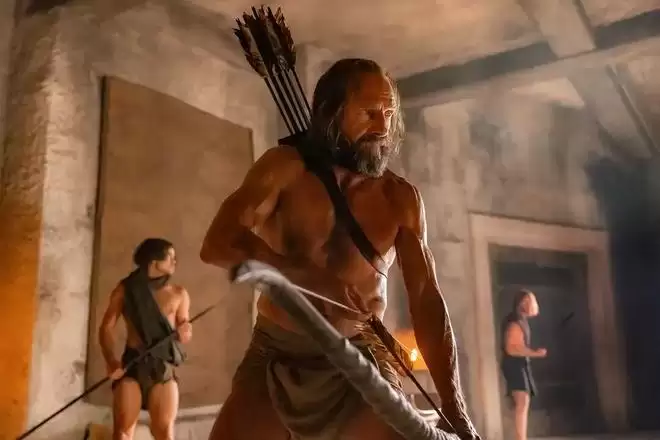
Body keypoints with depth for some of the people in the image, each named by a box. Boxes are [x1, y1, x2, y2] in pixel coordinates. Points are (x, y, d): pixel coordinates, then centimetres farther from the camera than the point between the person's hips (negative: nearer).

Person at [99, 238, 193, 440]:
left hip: (163, 368, 1)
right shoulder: (126, 289, 5)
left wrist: (184, 333, -12)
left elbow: (183, 334, 13)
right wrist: (110, 360, -13)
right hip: (131, 365, 0)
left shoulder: (178, 294, 8)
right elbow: (106, 328, 3)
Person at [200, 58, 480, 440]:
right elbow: (219, 245, -17)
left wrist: (454, 405, -14)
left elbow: (427, 300, -6)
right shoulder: (286, 168, -5)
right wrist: (314, 278, -29)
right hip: (275, 357, 0)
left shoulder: (401, 199, -3)